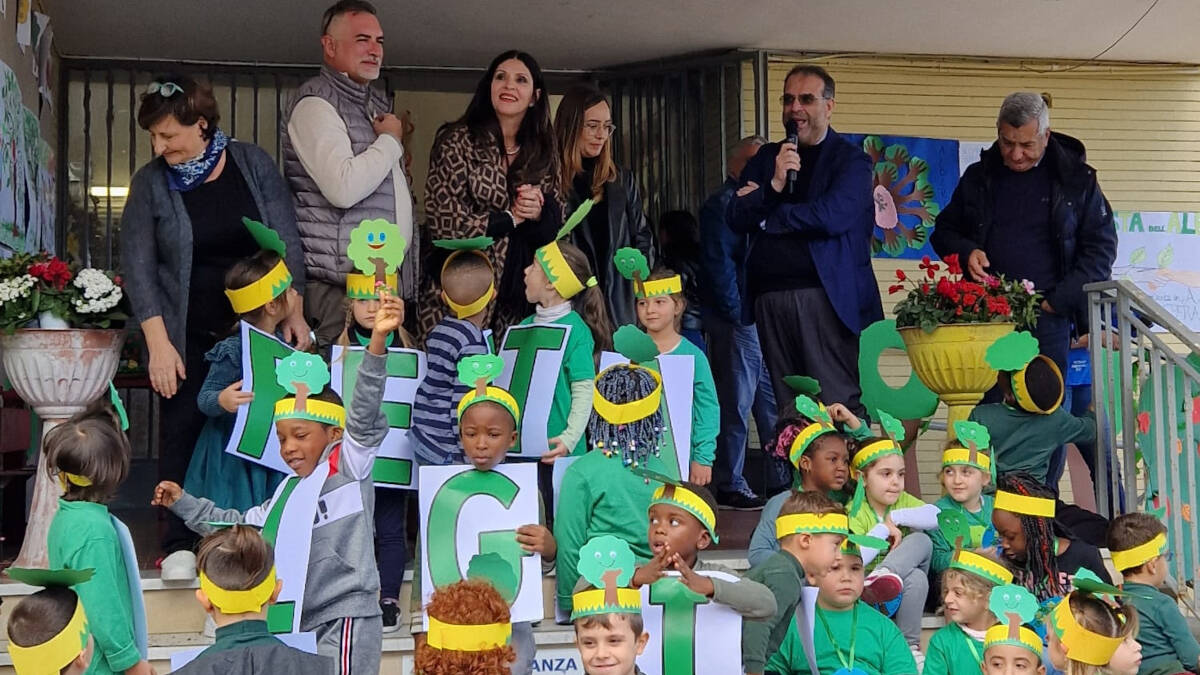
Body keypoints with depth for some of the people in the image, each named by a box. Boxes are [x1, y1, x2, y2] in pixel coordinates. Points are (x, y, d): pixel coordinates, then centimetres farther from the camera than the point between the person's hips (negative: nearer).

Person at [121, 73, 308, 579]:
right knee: (183, 430, -3)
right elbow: (137, 267, -6)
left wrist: (294, 313, -3)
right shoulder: (150, 183, -2)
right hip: (188, 334, -1)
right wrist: (158, 343, -13)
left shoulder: (252, 163, 0)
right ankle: (179, 544, 6)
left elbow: (287, 242, 2)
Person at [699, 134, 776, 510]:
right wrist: (738, 314, -15)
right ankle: (730, 486, 4)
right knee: (736, 407, -3)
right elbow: (718, 264, -12)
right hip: (739, 322, -8)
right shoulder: (722, 205, -5)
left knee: (775, 407, 11)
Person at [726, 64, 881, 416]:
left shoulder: (851, 159, 4)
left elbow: (833, 216, -13)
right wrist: (774, 185, -11)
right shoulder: (766, 158, 18)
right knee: (786, 403, 6)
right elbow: (735, 218, 7)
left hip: (824, 296, -4)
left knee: (838, 405, -6)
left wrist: (765, 214, 0)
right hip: (769, 297, 5)